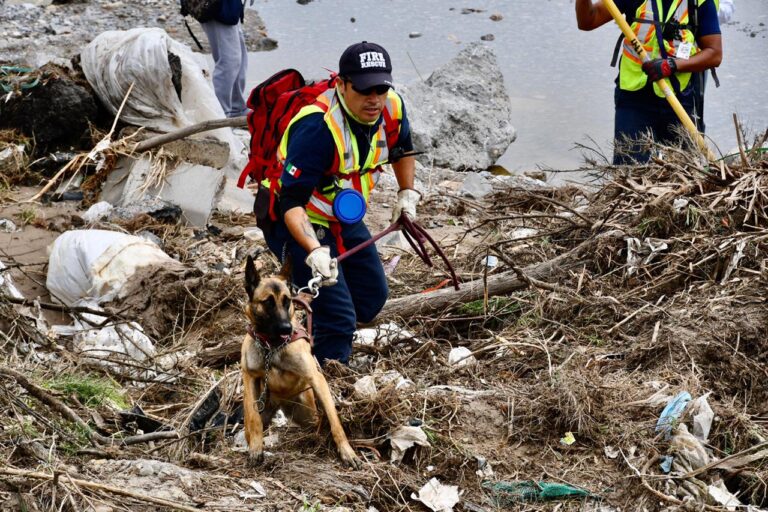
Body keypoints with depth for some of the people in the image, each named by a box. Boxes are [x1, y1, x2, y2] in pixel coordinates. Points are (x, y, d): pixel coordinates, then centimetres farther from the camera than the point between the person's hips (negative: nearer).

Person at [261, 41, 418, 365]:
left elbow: (403, 149, 15)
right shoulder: (317, 127, -34)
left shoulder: (391, 108, -12)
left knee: (372, 297, 20)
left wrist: (407, 193, 6)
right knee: (339, 317, -14)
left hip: (345, 220, 8)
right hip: (299, 224, -8)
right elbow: (292, 202, -37)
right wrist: (314, 251, -49)